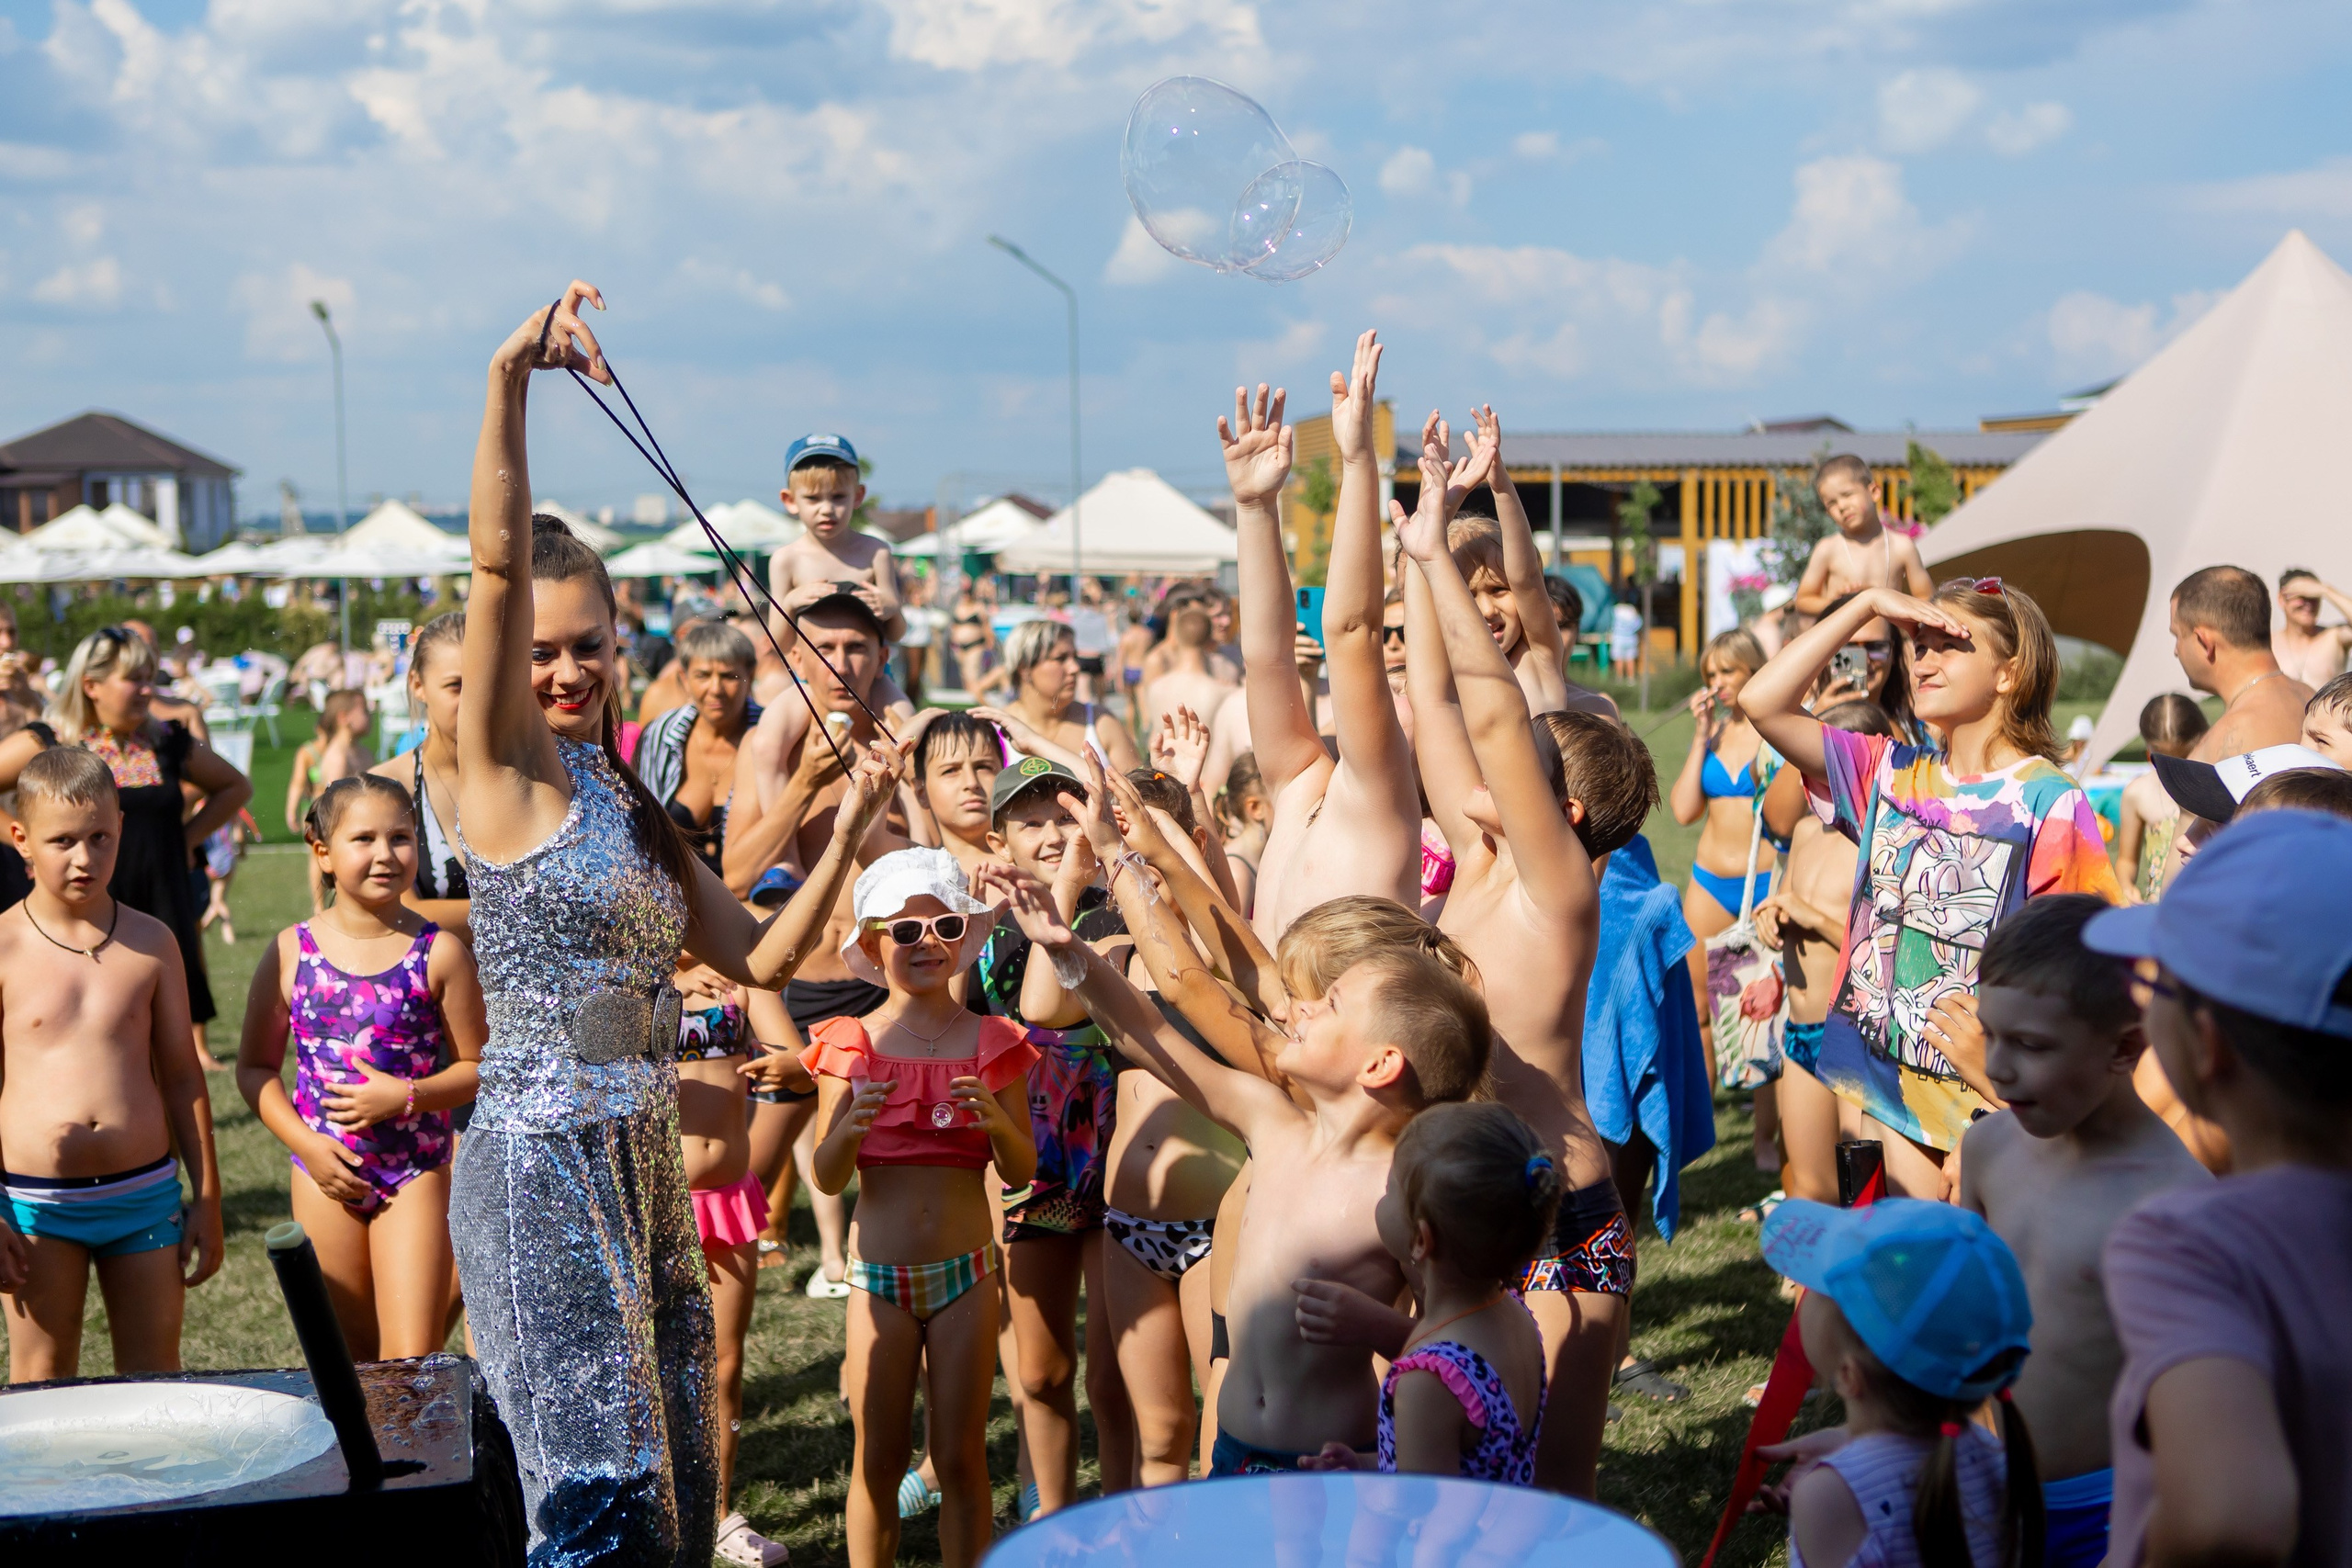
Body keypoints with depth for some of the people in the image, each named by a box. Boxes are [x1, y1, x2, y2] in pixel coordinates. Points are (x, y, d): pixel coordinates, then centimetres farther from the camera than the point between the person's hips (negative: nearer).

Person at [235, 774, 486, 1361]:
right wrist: (306, 1143, -9)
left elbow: (476, 1067, -2)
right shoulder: (292, 952, -2)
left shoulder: (440, 954, -6)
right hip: (326, 1177, 2)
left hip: (416, 1174, -2)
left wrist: (405, 1096, -18)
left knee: (413, 1363, -6)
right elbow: (255, 1068, 3)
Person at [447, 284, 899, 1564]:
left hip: (640, 1159, 8)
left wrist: (848, 830, 5)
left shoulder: (632, 805, 15)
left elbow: (757, 958, 16)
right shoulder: (507, 767, -5)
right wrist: (508, 382, -32)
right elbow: (498, 565, -20)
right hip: (541, 1156, -7)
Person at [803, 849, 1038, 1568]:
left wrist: (998, 1121, -22)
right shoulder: (849, 1045, -2)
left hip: (965, 1272, 1)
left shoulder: (992, 1043, 0)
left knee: (962, 1458, 5)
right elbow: (827, 1178, -4)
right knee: (878, 1461, 5)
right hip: (879, 1275, -1)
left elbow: (1022, 1171, -1)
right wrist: (849, 1130, -25)